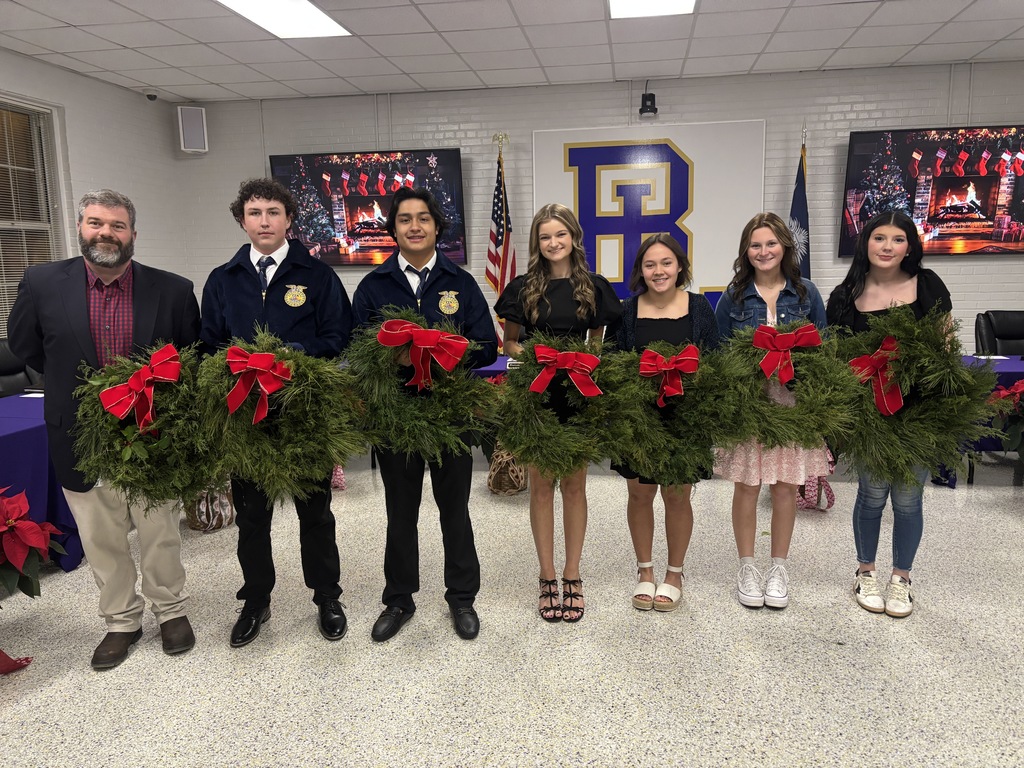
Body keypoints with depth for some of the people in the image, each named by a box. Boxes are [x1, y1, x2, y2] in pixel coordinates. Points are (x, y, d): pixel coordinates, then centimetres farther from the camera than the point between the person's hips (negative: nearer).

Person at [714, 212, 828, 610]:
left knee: (786, 485, 7)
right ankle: (747, 567, 20)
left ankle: (778, 569, 23)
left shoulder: (806, 293, 4)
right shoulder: (734, 297, 1)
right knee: (747, 484, 5)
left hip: (792, 401, 1)